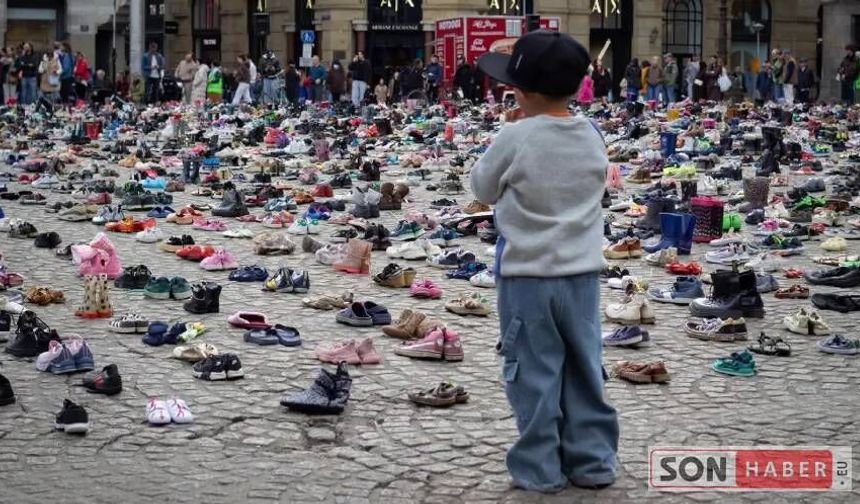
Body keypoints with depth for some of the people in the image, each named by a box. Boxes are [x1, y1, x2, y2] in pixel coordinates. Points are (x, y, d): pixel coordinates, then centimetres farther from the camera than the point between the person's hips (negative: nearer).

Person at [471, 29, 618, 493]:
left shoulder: (515, 138, -15)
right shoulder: (592, 136, 0)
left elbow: (483, 188, -1)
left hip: (527, 274, -5)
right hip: (582, 272, 5)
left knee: (534, 374, 5)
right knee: (584, 369, 13)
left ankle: (539, 468, 11)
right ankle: (592, 461, 20)